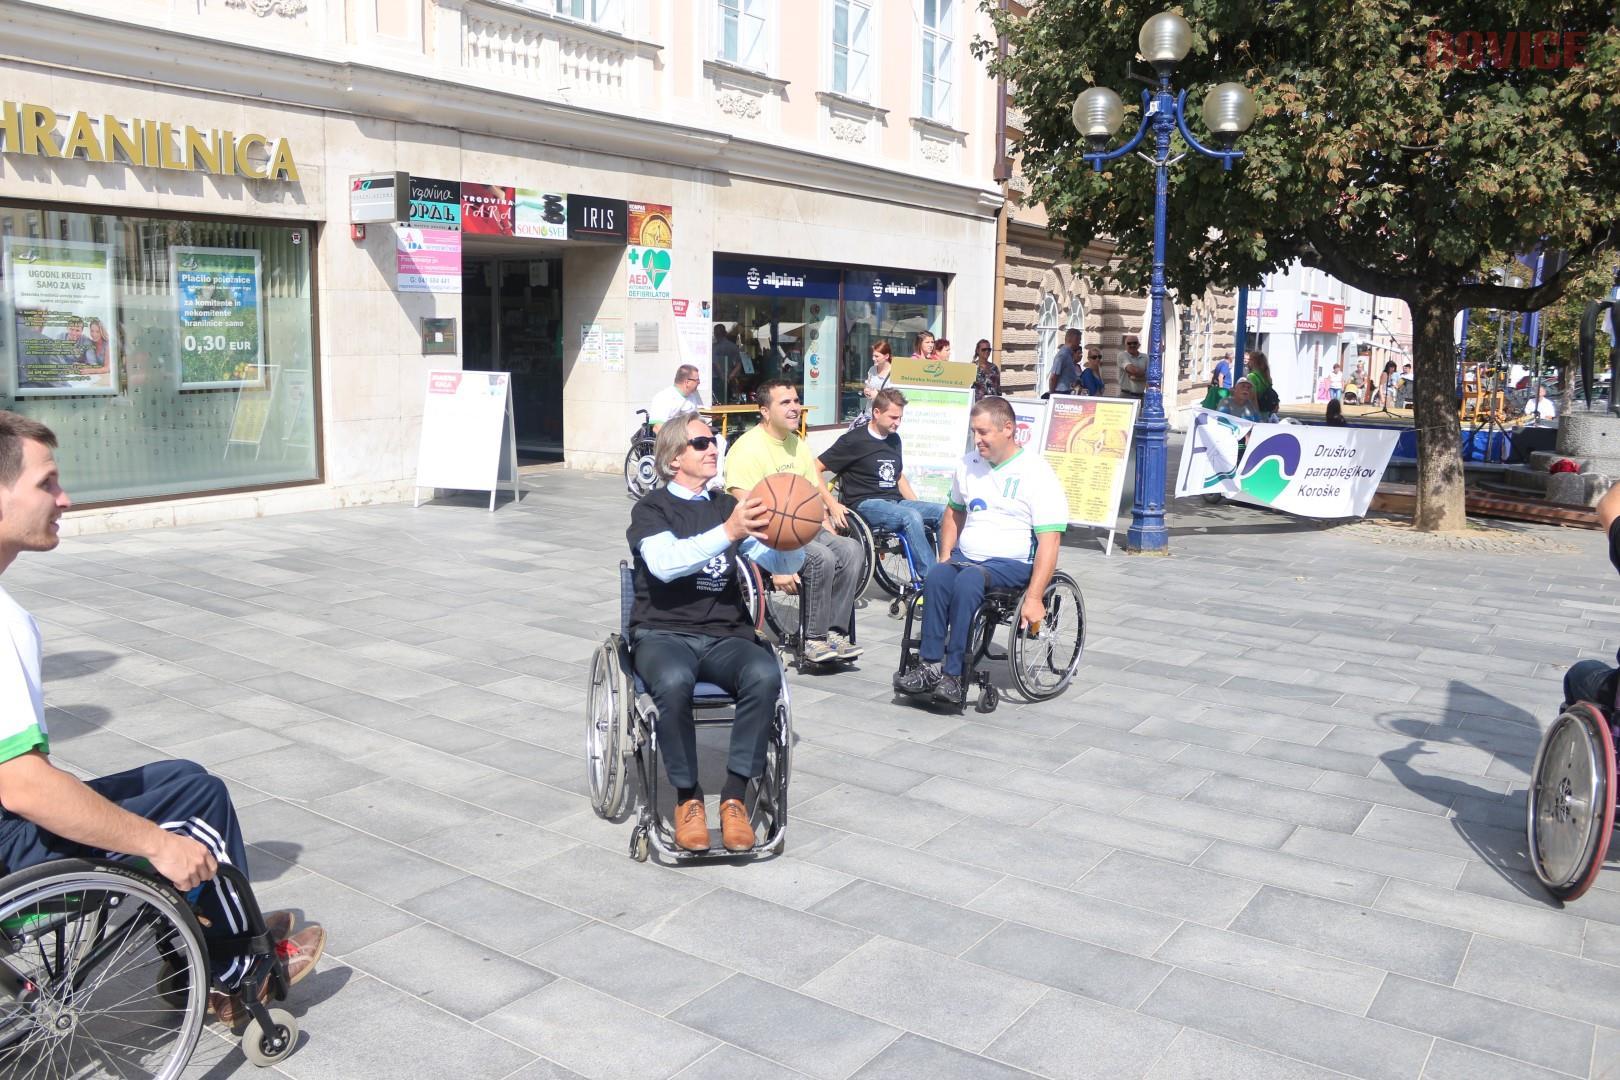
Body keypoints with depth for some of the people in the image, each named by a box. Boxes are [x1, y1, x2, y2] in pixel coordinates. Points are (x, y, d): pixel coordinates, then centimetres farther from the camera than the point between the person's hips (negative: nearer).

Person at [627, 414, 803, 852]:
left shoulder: (728, 506, 19)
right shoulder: (653, 508, 7)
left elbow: (782, 563, 9)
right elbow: (664, 562, -15)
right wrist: (727, 533, -27)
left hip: (725, 635, 3)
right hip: (664, 633, -3)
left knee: (765, 674, -30)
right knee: (674, 681, -36)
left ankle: (735, 796, -18)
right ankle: (687, 796, -15)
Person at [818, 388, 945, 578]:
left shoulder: (894, 439, 16)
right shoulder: (854, 440, -6)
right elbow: (815, 469, -6)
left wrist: (917, 504, 14)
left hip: (896, 502, 7)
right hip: (866, 505, -7)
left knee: (943, 512, -17)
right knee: (911, 517, -34)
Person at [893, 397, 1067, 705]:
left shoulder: (1037, 472, -7)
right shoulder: (969, 465, 13)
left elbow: (1049, 541, -12)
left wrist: (1034, 598, -20)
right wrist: (945, 555, 12)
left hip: (1013, 563, -5)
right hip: (966, 557, 5)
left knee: (968, 580, -34)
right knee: (937, 576, -28)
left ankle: (953, 675, -31)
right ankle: (930, 666, -29)